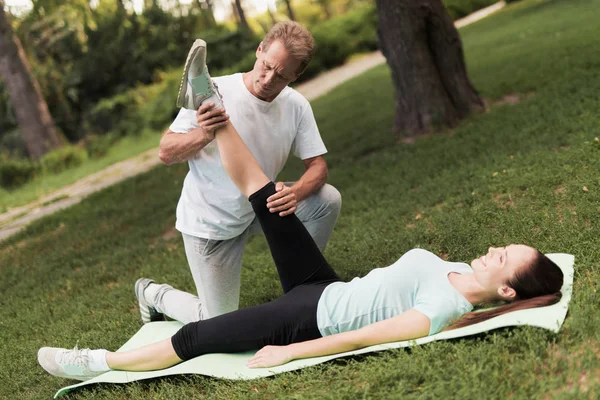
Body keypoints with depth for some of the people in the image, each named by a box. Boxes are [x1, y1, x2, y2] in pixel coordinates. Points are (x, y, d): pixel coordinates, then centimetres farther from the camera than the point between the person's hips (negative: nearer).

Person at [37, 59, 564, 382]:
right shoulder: (462, 274, -2)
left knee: (193, 338, -6)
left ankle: (100, 363, 11)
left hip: (313, 320, -7)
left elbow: (361, 339, -26)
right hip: (326, 289, 8)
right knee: (265, 197, -2)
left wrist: (286, 353, -24)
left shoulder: (443, 311, -26)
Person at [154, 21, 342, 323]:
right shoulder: (215, 93, -23)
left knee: (328, 199, -16)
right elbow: (165, 154, -20)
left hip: (259, 208, 4)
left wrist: (296, 192, -32)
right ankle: (155, 295, 28)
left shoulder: (297, 106, -11)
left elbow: (317, 166, -9)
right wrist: (203, 134, -41)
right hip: (210, 224, -4)